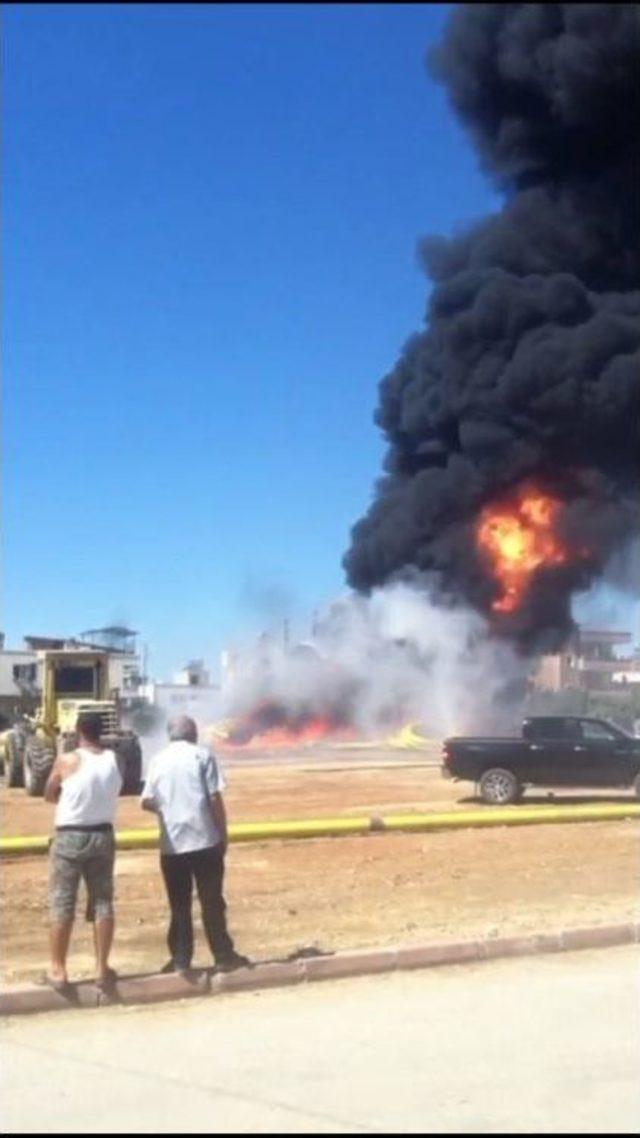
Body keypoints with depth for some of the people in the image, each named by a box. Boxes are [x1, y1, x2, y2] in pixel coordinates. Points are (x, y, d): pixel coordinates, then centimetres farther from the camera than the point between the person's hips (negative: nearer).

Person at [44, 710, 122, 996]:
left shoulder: (67, 761, -11)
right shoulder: (114, 760, -1)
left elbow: (49, 795, 3)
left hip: (69, 837, -3)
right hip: (103, 835, 3)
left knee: (62, 904, 4)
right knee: (103, 902, 8)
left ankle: (57, 970, 8)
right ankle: (102, 968, 11)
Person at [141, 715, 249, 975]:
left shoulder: (158, 760, 7)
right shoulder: (202, 755, -1)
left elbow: (146, 802, 5)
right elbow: (215, 799, -6)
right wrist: (223, 834, 2)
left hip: (171, 844, 2)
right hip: (204, 840, -2)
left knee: (179, 905, 8)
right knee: (212, 902, 6)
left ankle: (180, 960, 8)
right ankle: (223, 956, 12)